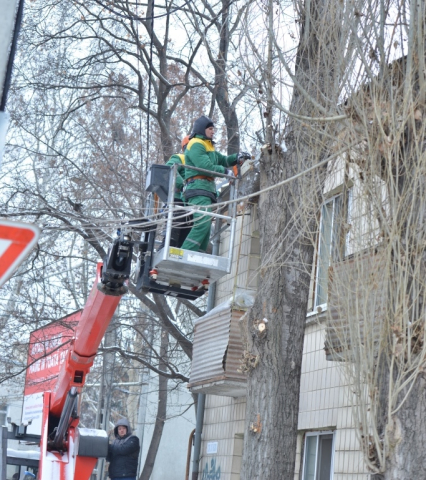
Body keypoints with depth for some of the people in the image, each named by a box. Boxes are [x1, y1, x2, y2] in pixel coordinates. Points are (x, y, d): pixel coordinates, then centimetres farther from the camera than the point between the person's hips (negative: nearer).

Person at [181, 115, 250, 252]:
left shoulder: (207, 146, 27)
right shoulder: (196, 145, -5)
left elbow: (222, 160, 27)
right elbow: (206, 166, -16)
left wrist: (237, 157, 10)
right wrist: (225, 171, -6)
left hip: (206, 190, 11)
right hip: (198, 189, -11)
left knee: (206, 226, 6)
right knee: (203, 223, -24)